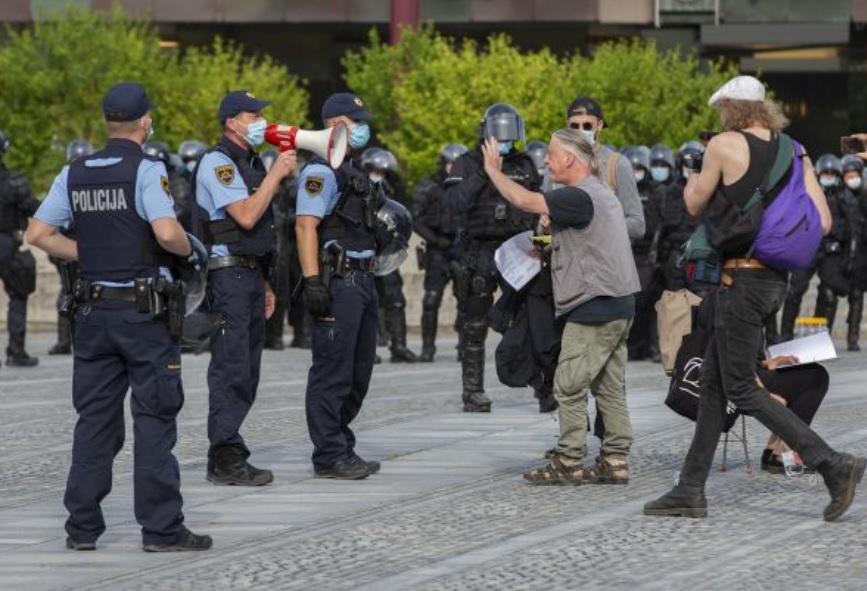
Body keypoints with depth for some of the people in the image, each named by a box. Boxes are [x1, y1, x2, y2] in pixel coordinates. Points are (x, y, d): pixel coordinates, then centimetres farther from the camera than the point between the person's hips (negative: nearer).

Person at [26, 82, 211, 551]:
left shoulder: (75, 174, 7)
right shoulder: (146, 171, -11)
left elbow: (38, 234, 7)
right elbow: (166, 232, -24)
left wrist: (88, 253, 13)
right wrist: (188, 248, -3)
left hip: (93, 310, 5)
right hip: (142, 310, -5)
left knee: (94, 417, 10)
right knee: (153, 417, -1)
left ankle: (82, 526, 11)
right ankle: (161, 527, -1)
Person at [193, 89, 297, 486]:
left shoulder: (250, 163, 20)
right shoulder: (217, 162, -10)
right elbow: (246, 216, -21)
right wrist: (276, 174, -14)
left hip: (250, 275, 10)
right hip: (227, 275, -10)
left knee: (246, 374, 9)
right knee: (231, 370, -11)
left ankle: (230, 455, 13)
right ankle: (225, 461, -11)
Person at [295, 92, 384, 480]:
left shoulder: (354, 171, 20)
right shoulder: (321, 171, -11)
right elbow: (306, 226, -19)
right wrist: (312, 280, -26)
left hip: (362, 280, 10)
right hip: (336, 282, -10)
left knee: (358, 373, 13)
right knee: (333, 372, -7)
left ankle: (342, 449, 22)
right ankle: (329, 457, -4)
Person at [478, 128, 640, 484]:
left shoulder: (579, 197, -16)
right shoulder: (600, 193, 18)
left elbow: (523, 200, -22)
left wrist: (493, 170, -7)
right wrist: (550, 245, 18)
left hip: (595, 307, -10)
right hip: (617, 306, 10)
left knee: (569, 387, -5)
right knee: (609, 387, 10)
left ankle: (568, 464, -4)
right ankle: (615, 463, 11)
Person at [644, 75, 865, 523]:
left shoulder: (724, 145, -10)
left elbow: (695, 205, 3)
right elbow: (823, 223, 4)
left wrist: (694, 176, 23)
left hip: (741, 276, -8)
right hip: (776, 278, 8)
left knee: (741, 389, -3)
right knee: (713, 380, 14)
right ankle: (690, 490, 17)